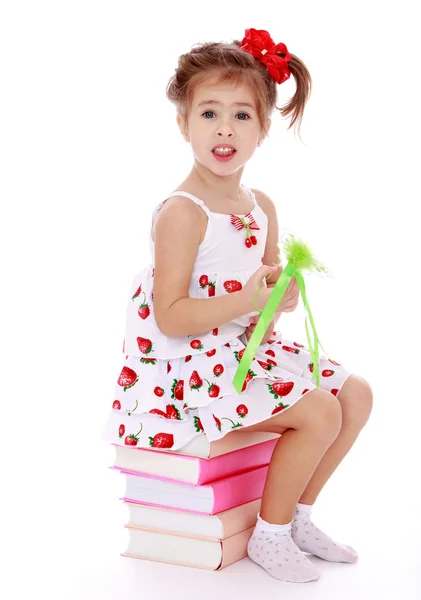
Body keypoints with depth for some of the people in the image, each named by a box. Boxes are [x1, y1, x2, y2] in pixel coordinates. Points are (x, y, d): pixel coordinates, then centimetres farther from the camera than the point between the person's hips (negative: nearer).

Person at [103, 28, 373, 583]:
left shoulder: (262, 207, 6)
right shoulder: (182, 213, -20)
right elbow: (170, 317, -23)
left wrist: (283, 291, -6)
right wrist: (245, 301, -31)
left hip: (251, 347, 9)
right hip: (194, 362, -9)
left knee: (356, 395, 8)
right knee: (318, 411, -19)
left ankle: (298, 517, 19)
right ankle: (269, 535, 1)